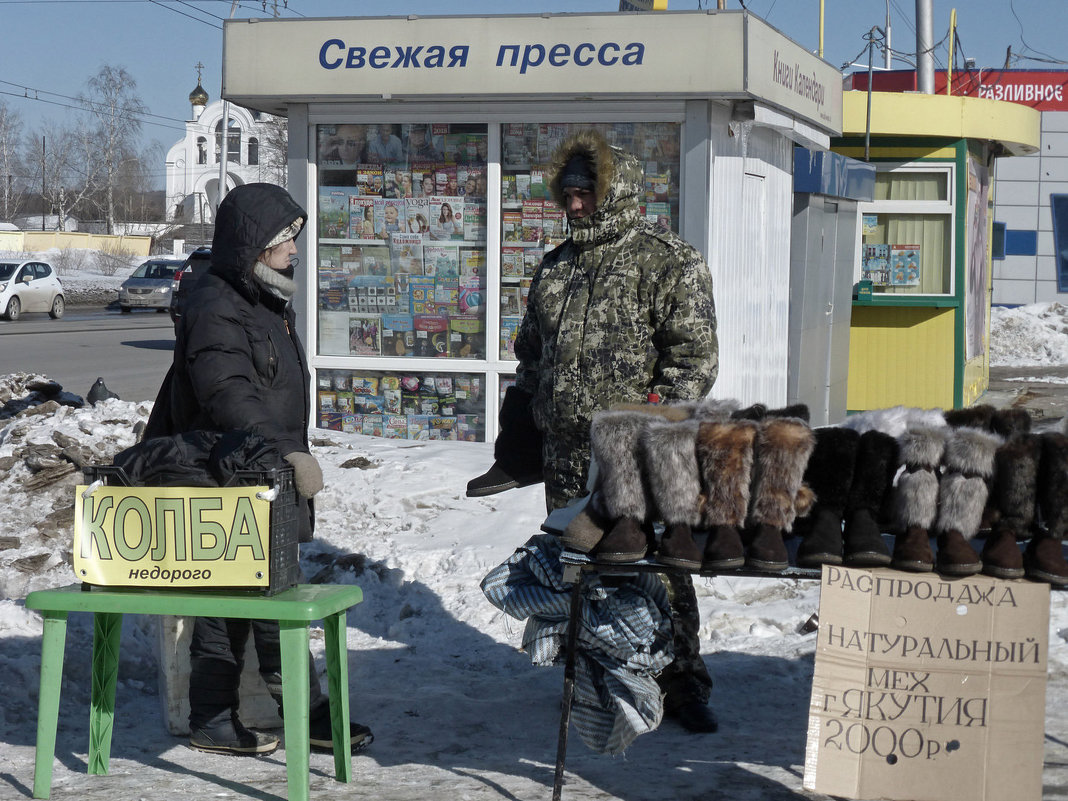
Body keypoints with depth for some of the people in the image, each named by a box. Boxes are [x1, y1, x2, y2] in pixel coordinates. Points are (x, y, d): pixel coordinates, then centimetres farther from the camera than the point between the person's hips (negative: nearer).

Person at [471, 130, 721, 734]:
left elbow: (695, 356, -7)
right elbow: (532, 354, 26)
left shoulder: (671, 263, -3)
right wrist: (518, 437, 21)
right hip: (566, 450, 6)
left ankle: (682, 685, 6)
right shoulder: (558, 265, 18)